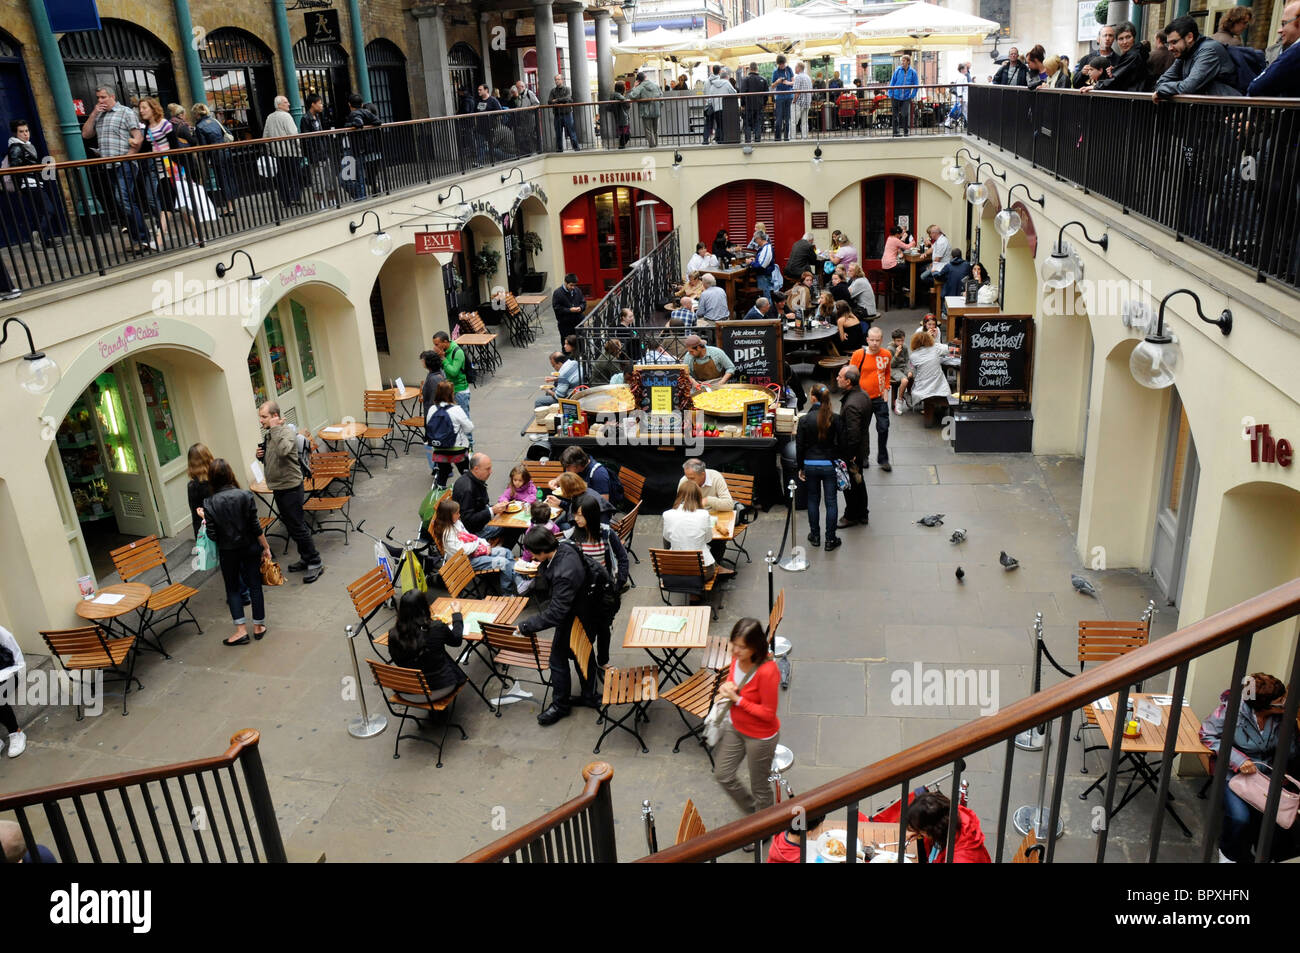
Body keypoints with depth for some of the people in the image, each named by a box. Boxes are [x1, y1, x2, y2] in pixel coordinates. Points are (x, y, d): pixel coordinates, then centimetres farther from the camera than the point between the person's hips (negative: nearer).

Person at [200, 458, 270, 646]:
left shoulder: (209, 504, -14)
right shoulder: (245, 496, -15)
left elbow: (213, 535, -12)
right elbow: (256, 526, -12)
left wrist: (205, 517, 4)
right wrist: (266, 547, -2)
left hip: (227, 551, 0)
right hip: (250, 548, 0)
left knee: (232, 588, 15)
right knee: (254, 585, 13)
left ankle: (241, 630, 9)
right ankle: (258, 626, 22)